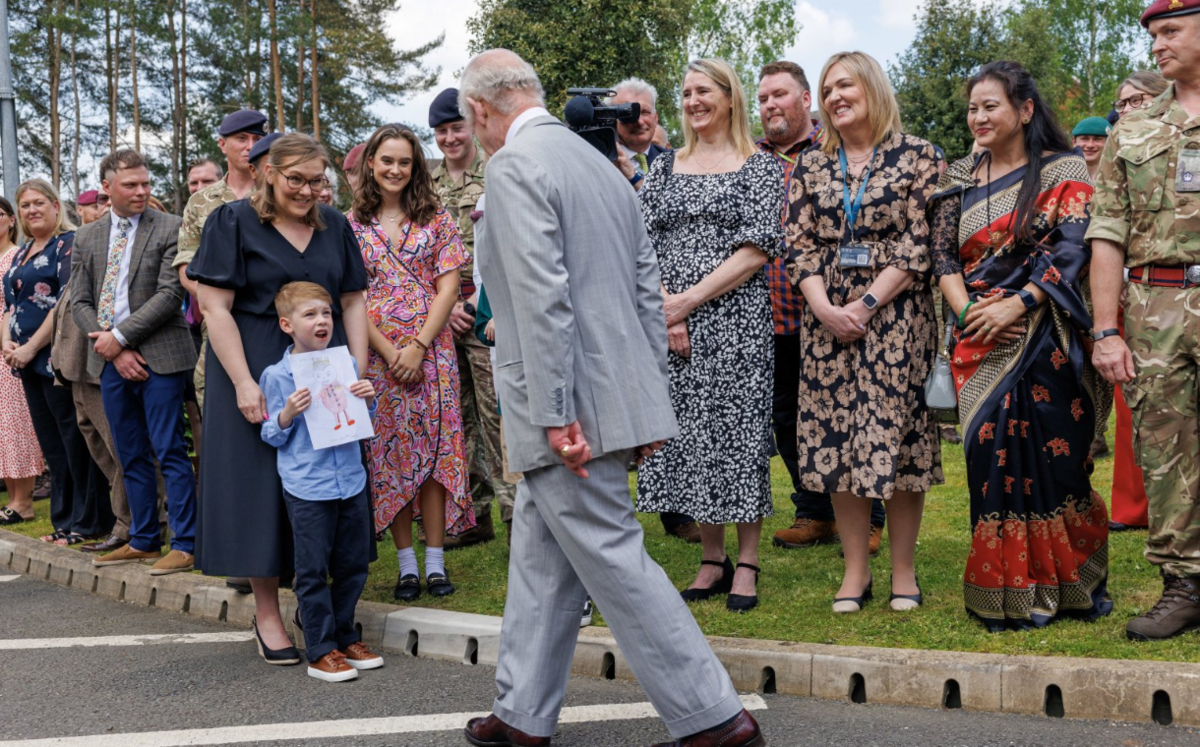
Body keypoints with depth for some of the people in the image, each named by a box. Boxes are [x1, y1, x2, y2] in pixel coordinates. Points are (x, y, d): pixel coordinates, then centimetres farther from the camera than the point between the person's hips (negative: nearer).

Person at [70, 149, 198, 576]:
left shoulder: (169, 229, -2)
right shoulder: (87, 238, 13)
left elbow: (170, 294, -11)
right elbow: (80, 301, 9)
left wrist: (119, 336, -12)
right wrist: (113, 349, -5)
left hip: (159, 356, -5)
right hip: (111, 361, 5)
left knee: (169, 453, -4)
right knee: (131, 456, 12)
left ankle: (184, 544, 1)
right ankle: (143, 541, 22)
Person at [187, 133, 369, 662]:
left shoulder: (334, 226, 9)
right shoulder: (234, 223, -4)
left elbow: (352, 302, 11)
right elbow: (215, 308, -8)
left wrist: (358, 371, 0)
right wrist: (243, 382, -16)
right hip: (258, 371, -4)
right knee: (263, 483, 0)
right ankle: (266, 613, 11)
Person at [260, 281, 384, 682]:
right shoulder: (276, 375, -3)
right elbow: (273, 436, 1)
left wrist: (368, 400, -2)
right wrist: (288, 413, -18)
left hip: (351, 479, 4)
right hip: (307, 487, -4)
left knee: (353, 565, 11)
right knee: (313, 571, 0)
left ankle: (345, 637, 26)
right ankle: (321, 650, 9)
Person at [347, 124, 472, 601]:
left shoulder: (435, 219, 6)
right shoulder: (352, 225, 5)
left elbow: (448, 286, -1)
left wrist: (418, 347, -10)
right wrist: (389, 351, -9)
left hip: (431, 351, 0)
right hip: (376, 354, 0)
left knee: (434, 448, -1)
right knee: (389, 453, 2)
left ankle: (436, 561, 6)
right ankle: (406, 564, 10)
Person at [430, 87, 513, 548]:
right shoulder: (428, 186, 14)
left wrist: (472, 302, -13)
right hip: (440, 313, 6)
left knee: (496, 412, -7)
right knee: (459, 415, 9)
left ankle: (516, 511, 1)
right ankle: (474, 514, 19)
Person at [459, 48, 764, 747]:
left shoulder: (516, 166, -11)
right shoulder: (602, 164, 16)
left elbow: (543, 300, -21)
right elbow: (649, 290, 15)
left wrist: (555, 416, -20)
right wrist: (651, 400, 18)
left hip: (572, 407, -9)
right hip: (619, 394, 9)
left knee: (613, 562, -2)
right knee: (541, 561, 17)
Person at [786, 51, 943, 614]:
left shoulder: (915, 156, 1)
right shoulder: (811, 166, 12)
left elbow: (920, 243, -6)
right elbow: (798, 245, 6)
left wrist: (867, 303, -13)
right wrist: (824, 307, -9)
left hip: (897, 312, -3)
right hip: (828, 318, 4)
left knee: (897, 435, -2)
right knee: (835, 438, 3)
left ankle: (903, 568, 11)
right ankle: (855, 568, 14)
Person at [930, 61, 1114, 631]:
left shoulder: (1063, 171, 4)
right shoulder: (959, 180, 15)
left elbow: (1072, 248, -7)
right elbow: (942, 254, 8)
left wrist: (1017, 304, -18)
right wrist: (968, 313, -9)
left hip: (1044, 333, -3)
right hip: (982, 341, 3)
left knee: (1055, 452, -2)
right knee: (994, 453, -2)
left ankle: (1068, 584, 13)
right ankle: (1012, 593, 6)